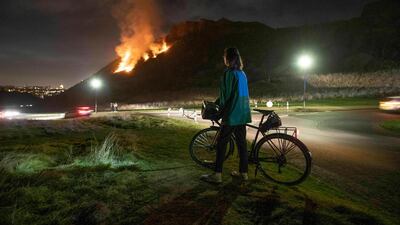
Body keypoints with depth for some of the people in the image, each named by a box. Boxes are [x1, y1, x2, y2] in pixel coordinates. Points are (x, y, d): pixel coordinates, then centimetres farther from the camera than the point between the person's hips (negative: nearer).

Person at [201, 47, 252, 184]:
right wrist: (217, 102, 21)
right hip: (243, 114, 8)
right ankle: (243, 172, 20)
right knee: (241, 142, 12)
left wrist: (221, 110, 2)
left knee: (221, 143, -3)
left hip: (232, 115, -8)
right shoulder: (242, 73, 15)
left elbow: (225, 95, -13)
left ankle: (217, 175, 0)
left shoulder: (229, 73, -12)